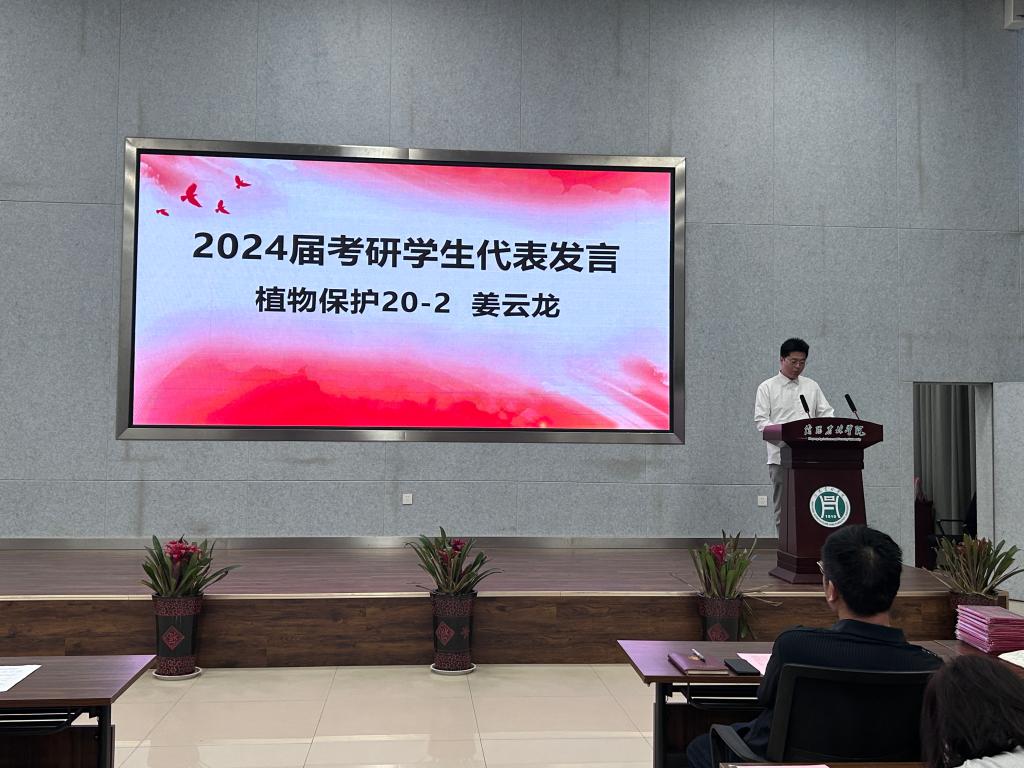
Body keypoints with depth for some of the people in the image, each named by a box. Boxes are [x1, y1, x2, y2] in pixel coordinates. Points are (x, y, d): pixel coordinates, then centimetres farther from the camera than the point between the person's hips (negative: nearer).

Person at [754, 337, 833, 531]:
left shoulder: (812, 386, 16)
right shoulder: (767, 388, 5)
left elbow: (826, 413, 12)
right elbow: (760, 420, -3)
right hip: (781, 456, -2)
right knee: (783, 508, 1)